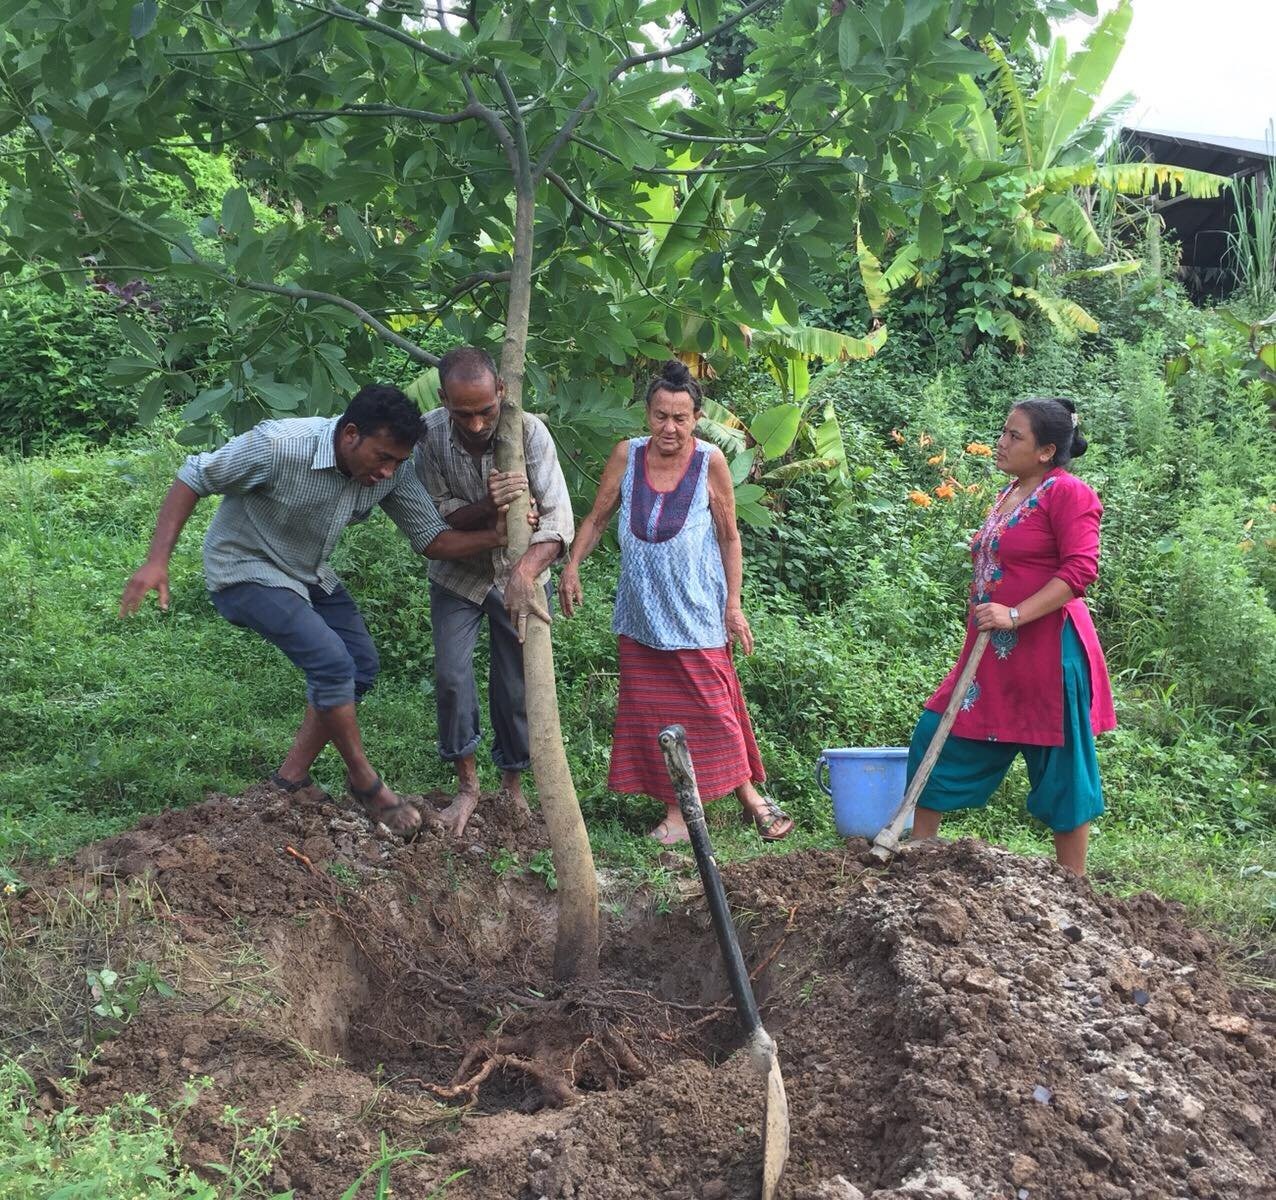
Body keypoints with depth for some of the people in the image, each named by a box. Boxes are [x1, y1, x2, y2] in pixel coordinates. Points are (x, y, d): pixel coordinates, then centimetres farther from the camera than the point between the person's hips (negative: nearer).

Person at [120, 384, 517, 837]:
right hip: (246, 569, -8)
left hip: (308, 573, 8)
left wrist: (494, 537, -31)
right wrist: (157, 561, -29)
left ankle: (292, 779, 15)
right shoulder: (279, 446, -34)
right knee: (331, 660, -21)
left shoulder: (393, 471, -16)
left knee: (361, 665, 5)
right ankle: (364, 781, -1)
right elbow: (193, 478, -23)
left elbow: (432, 539, -11)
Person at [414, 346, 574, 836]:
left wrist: (527, 569, -50)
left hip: (521, 574, -1)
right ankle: (467, 784, 14)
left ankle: (513, 785, 24)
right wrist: (487, 508, -36)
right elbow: (436, 515, -14)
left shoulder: (529, 431, -25)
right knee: (451, 677, -6)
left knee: (517, 685, 3)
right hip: (458, 573, 1)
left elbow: (559, 515, -31)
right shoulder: (429, 434, -20)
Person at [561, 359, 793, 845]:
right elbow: (596, 519, 6)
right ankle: (675, 811, 15)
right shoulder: (627, 456, -5)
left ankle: (750, 795, 19)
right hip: (642, 613, 3)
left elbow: (729, 537, -3)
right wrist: (572, 565, -7)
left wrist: (733, 605, -4)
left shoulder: (710, 461, -10)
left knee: (712, 707, 2)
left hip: (697, 611, -3)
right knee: (653, 711, 5)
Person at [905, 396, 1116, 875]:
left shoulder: (1068, 493, -11)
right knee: (937, 740, 8)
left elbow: (1080, 569, -21)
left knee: (1061, 769, 2)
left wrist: (1015, 615, -26)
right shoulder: (1009, 494, 15)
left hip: (1046, 651, -9)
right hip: (992, 654, 9)